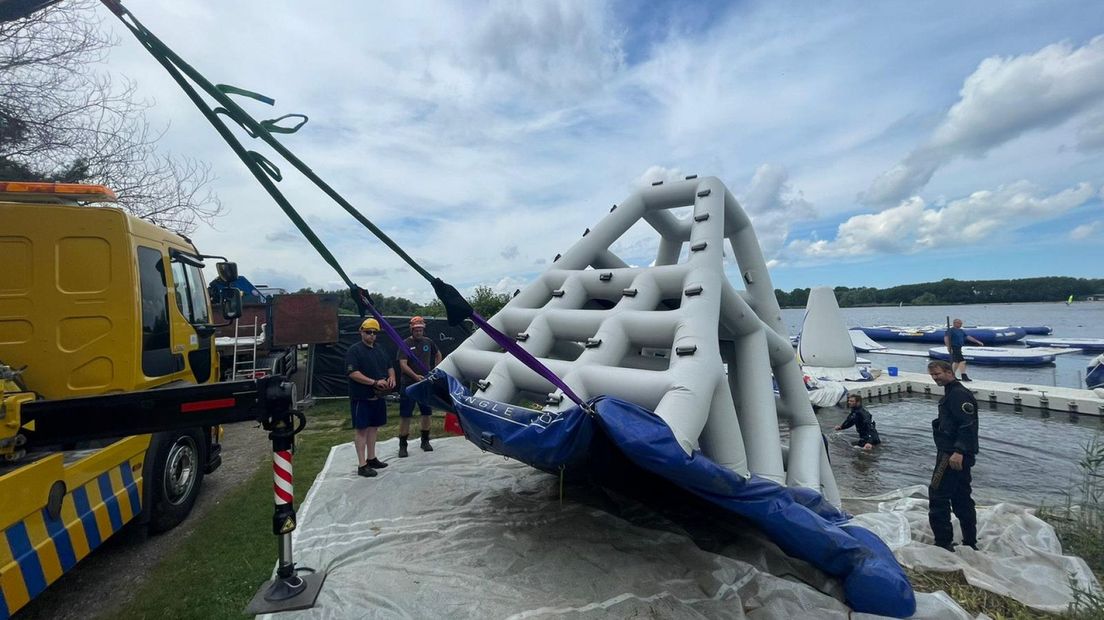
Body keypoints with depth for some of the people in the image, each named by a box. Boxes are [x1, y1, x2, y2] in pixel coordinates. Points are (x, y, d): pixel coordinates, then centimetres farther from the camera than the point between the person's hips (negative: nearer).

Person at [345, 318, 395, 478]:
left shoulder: (380, 351, 14)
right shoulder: (354, 350, -9)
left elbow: (390, 366, 24)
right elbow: (353, 373, -19)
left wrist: (391, 378, 1)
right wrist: (375, 382, -23)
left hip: (378, 397, 7)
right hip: (361, 398, -7)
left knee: (373, 427, 15)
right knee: (361, 429, -2)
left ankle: (371, 459, 27)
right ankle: (362, 465, 3)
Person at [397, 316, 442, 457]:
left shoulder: (428, 342, 6)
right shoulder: (405, 344, -6)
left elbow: (438, 355, 23)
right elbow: (403, 364, -14)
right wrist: (415, 376, -26)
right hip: (408, 385, -4)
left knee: (426, 413, 10)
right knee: (405, 415, -2)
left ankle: (425, 441, 25)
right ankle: (402, 445, 7)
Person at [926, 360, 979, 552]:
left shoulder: (959, 394, -14)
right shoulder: (951, 393, 18)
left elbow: (968, 424, -24)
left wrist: (959, 451, -29)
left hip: (953, 455, -11)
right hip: (953, 453, 11)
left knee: (938, 495, -7)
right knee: (961, 499, 17)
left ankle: (943, 542, -1)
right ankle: (970, 542, 28)